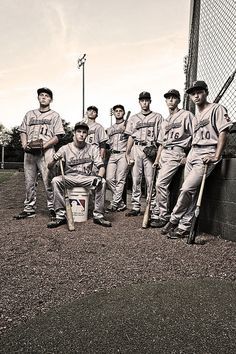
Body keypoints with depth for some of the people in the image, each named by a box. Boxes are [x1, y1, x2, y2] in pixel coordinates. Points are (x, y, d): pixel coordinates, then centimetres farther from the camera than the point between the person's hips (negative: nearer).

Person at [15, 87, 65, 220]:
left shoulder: (55, 115, 10)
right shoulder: (30, 114, 23)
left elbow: (58, 136, 0)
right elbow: (23, 131, 19)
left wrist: (44, 145, -14)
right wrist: (24, 144, -2)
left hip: (46, 152, -4)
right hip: (29, 152, 4)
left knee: (48, 181, -9)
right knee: (29, 181, 6)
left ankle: (53, 208, 1)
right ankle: (29, 209, 15)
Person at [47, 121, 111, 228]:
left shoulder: (93, 148, 6)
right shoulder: (65, 148, 3)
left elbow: (101, 167, 0)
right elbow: (50, 167, -1)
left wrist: (99, 176, -23)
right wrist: (54, 160, -26)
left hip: (86, 178, 0)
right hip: (69, 178, 0)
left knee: (102, 182, -27)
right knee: (56, 180, -30)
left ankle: (98, 215, -16)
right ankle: (61, 215, -20)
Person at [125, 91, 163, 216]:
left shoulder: (157, 117, 11)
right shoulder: (133, 118, 19)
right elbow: (131, 137, 16)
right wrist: (127, 153, 7)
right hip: (136, 149, 3)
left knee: (150, 179, -5)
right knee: (135, 179, 1)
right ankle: (136, 207, 7)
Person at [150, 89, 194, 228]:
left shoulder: (186, 115, 0)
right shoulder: (165, 121, 23)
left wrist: (188, 156, -14)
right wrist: (157, 159, 16)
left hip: (176, 153, -7)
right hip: (164, 154, 8)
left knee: (161, 184, -16)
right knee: (162, 184, 7)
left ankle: (164, 216, -6)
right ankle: (158, 212, 18)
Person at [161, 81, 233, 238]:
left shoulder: (217, 109, 1)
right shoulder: (195, 117, 23)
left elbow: (223, 132, -9)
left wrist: (216, 156, -17)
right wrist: (189, 156, 12)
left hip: (208, 154, -7)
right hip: (193, 153, 7)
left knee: (187, 188, -17)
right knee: (190, 192, 3)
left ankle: (174, 221, -2)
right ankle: (185, 226, 9)